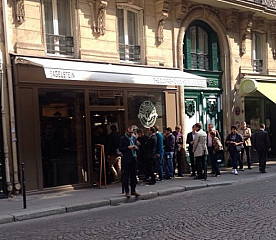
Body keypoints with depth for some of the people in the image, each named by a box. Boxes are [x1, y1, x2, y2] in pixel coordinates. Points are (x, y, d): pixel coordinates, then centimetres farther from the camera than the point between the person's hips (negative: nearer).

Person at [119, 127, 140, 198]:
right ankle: (127, 192, 4)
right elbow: (120, 149, -7)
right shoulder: (122, 139, -4)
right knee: (126, 176, -1)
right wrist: (128, 147, -17)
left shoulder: (133, 138, 13)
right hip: (126, 159, -6)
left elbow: (137, 147, 18)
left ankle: (133, 190, 18)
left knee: (133, 175, 10)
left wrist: (136, 147, -4)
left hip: (133, 159, 6)